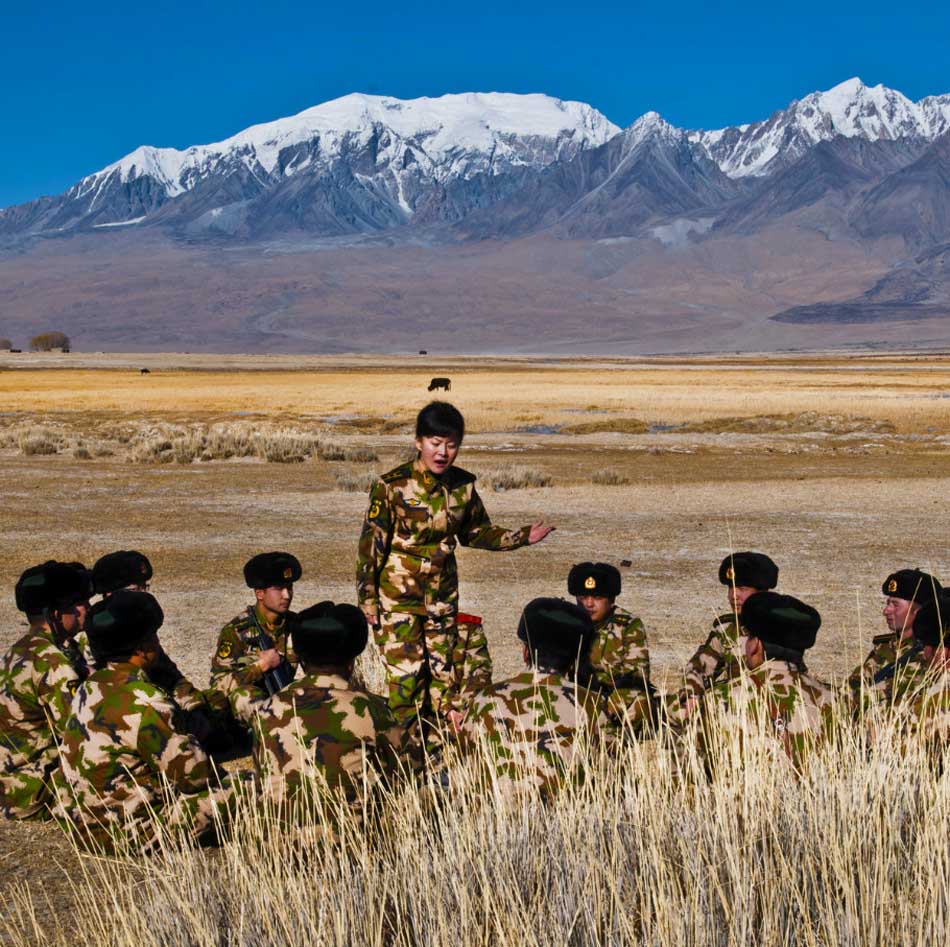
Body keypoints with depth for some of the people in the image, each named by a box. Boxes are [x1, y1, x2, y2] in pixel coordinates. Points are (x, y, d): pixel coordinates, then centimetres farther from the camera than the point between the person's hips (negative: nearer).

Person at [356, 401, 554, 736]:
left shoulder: (463, 485, 0)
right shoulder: (392, 486, -14)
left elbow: (475, 532, 15)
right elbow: (370, 542, -9)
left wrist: (521, 537, 3)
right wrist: (367, 598, -10)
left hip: (442, 595, 5)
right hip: (397, 595, -4)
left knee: (443, 672, 10)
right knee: (406, 673, -6)